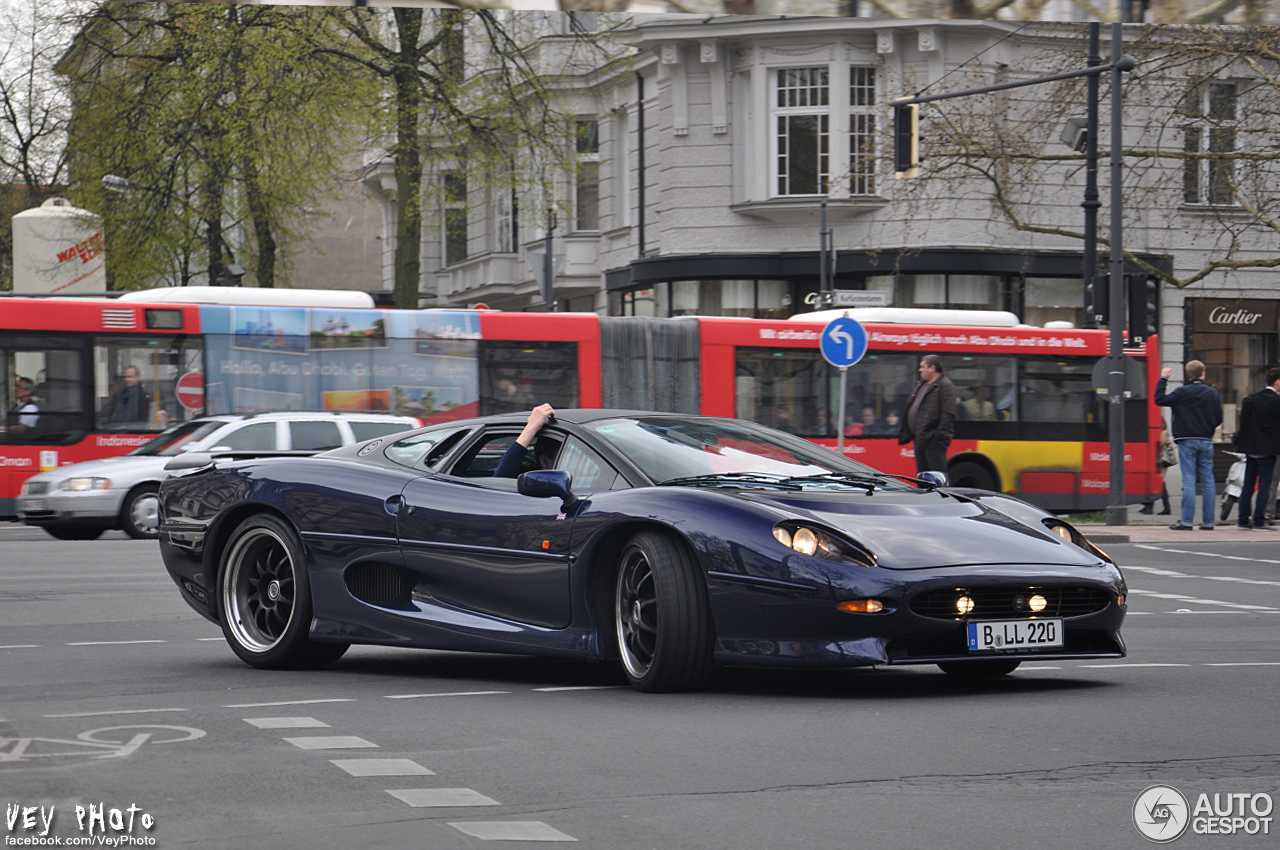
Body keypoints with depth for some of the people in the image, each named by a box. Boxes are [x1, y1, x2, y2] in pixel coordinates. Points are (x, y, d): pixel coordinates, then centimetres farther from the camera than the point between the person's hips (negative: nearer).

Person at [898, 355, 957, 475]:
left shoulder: (945, 386, -8)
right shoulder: (921, 386, 21)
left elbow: (948, 414, -17)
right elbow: (909, 411, 25)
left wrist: (941, 434, -23)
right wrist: (905, 434, 21)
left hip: (933, 440, -10)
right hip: (919, 439, 10)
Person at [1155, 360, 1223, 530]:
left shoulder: (1182, 392, -7)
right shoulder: (1212, 393, 6)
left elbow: (1160, 400, -5)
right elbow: (1219, 419, 8)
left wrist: (1163, 379, 4)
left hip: (1187, 441, -3)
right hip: (1206, 442, 3)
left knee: (1189, 480, -6)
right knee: (1208, 480, 6)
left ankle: (1186, 521, -9)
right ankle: (1208, 521, 7)